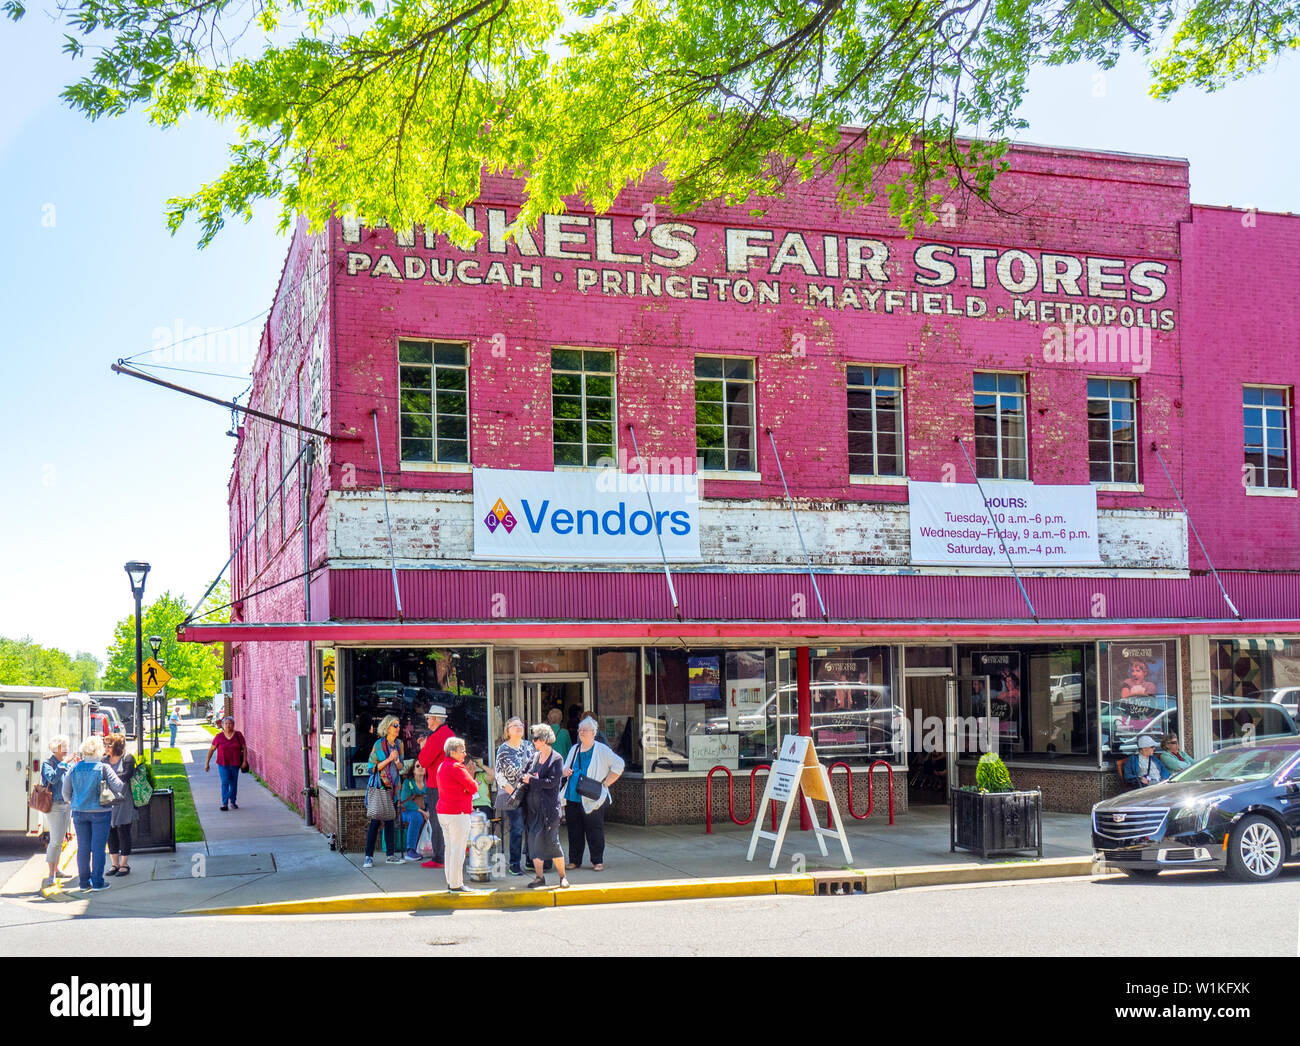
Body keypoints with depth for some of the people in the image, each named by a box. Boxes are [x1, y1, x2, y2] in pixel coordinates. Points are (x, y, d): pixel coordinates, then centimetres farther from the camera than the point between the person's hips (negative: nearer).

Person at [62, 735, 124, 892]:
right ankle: (97, 882, 2)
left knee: (83, 847, 10)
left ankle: (84, 881, 16)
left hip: (79, 812, 4)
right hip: (100, 812, -4)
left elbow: (66, 793, 6)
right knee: (98, 847, 1)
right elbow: (118, 786, -14)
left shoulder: (74, 769, 0)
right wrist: (113, 796, 8)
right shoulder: (103, 768, -11)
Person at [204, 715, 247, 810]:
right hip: (223, 764, -1)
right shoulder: (219, 736, -5)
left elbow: (244, 748, 4)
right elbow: (211, 749, 3)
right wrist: (207, 763, 3)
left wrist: (244, 761, -3)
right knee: (225, 783, -11)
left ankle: (233, 801, 26)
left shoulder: (238, 735, -2)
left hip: (235, 764, 2)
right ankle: (224, 804, -9)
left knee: (234, 783, 9)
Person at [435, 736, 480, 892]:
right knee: (458, 850, -6)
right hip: (458, 813, -10)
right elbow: (474, 788, -15)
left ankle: (450, 883, 16)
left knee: (449, 848, 13)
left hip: (443, 812, 10)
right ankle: (456, 884, -5)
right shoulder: (457, 767, -15)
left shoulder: (441, 766, 15)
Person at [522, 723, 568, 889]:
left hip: (549, 808, -6)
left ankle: (562, 876, 6)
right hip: (533, 807, 6)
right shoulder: (534, 756, 12)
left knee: (551, 841, -6)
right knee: (533, 841, 5)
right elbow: (524, 775, 17)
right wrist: (525, 777, -7)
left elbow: (553, 782, -14)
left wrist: (531, 780, -12)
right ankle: (539, 877, 13)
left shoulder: (556, 759, -7)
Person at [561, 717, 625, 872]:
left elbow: (619, 764, -7)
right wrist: (565, 772, 2)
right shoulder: (574, 749, 16)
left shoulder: (601, 750, -3)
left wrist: (605, 783, -9)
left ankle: (598, 861, 5)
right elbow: (566, 769, 27)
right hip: (572, 798, 6)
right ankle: (575, 860, 17)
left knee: (594, 830, -3)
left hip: (592, 799, -5)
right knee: (574, 830, 8)